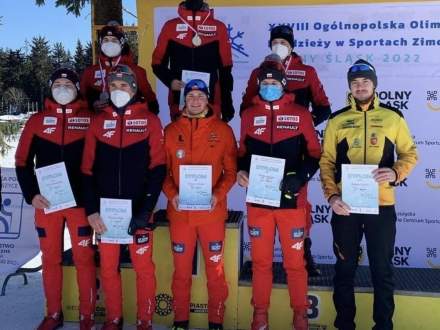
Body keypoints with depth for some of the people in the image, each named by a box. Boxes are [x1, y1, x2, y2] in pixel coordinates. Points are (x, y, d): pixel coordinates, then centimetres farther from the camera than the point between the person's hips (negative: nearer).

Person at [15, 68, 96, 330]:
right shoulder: (37, 121, 8)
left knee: (84, 258, 2)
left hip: (81, 202, -2)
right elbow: (23, 161, 9)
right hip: (46, 203, 3)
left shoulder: (90, 120, 1)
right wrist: (31, 194, -1)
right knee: (50, 259, 10)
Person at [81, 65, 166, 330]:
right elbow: (88, 170, 8)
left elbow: (157, 169, -4)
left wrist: (146, 209, -12)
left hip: (138, 209, -3)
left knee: (143, 267, 2)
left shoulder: (149, 121, 1)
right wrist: (91, 209, -2)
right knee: (108, 267, 10)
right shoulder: (99, 122, 9)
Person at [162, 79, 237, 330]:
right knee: (181, 269, 10)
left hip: (212, 211, -1)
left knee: (215, 269, 6)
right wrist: (171, 195, -10)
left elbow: (231, 170, 1)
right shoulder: (171, 131, 6)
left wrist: (218, 195, -14)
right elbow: (162, 170, 6)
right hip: (180, 212, 1)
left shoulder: (222, 130, 3)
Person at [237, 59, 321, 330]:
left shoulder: (300, 114, 3)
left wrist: (301, 177, -14)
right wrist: (241, 171, -6)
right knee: (261, 261, 11)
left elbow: (314, 153, 3)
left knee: (295, 262, 6)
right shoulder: (249, 115, 9)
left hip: (292, 200, -2)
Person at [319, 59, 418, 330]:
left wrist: (397, 172, -13)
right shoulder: (337, 120, 5)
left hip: (382, 206, 0)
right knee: (345, 268, 11)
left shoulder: (393, 117, 4)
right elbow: (326, 162, 4)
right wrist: (332, 195, -9)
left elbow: (410, 153, 9)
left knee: (382, 269, 9)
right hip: (345, 206, 1)